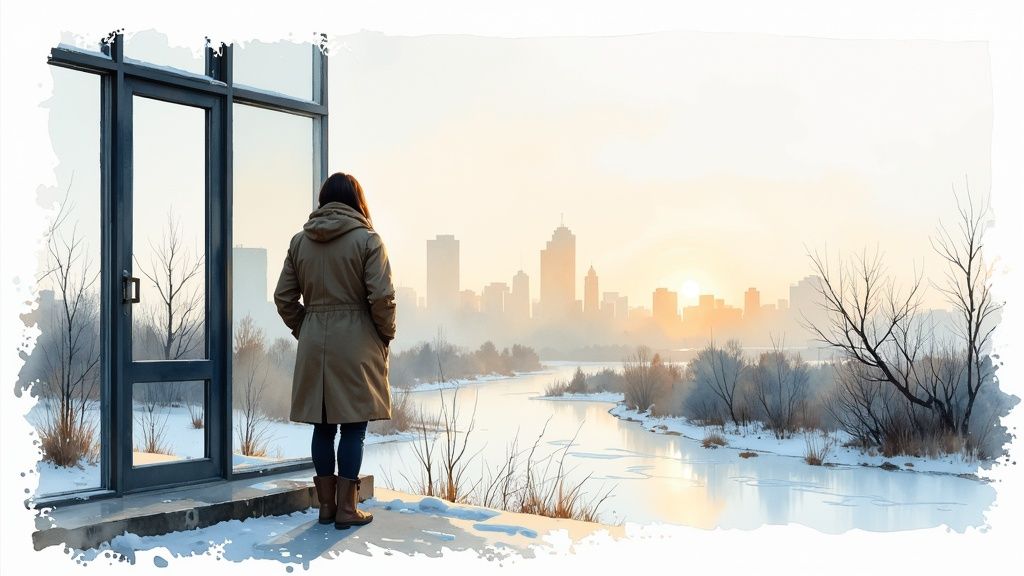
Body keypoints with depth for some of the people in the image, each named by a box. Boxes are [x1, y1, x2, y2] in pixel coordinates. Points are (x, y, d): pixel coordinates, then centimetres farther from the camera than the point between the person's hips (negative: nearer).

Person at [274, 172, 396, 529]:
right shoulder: (367, 239, -6)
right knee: (353, 428, 2)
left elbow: (283, 298, 8)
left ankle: (326, 505, 19)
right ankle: (346, 509, 6)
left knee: (323, 426, 11)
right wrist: (386, 336, 3)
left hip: (314, 344, 4)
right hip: (357, 343, -4)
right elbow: (382, 297, -11)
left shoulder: (300, 241, 7)